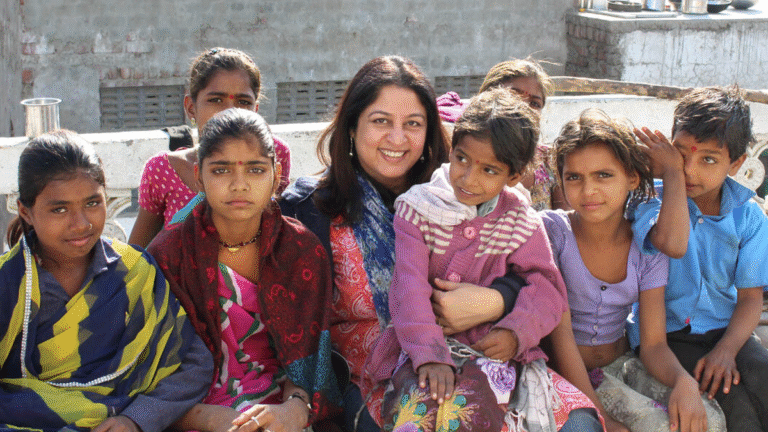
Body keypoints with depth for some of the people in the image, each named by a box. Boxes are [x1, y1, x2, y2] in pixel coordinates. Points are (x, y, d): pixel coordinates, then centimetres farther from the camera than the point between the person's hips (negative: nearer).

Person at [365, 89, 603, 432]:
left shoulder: (521, 223, 3)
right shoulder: (417, 208, -1)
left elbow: (547, 288, 3)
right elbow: (409, 285, -11)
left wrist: (515, 332, -18)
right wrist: (429, 353, -24)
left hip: (489, 347, 0)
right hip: (421, 342, 0)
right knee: (424, 402, -33)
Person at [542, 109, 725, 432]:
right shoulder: (551, 232, -14)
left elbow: (653, 344, -3)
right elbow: (560, 336, -18)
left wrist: (684, 381, -26)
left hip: (620, 364, 4)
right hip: (565, 376, -4)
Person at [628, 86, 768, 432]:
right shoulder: (651, 200, -6)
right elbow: (672, 244, -30)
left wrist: (726, 350, -19)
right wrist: (672, 172, -17)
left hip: (724, 329, 3)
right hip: (665, 333, -3)